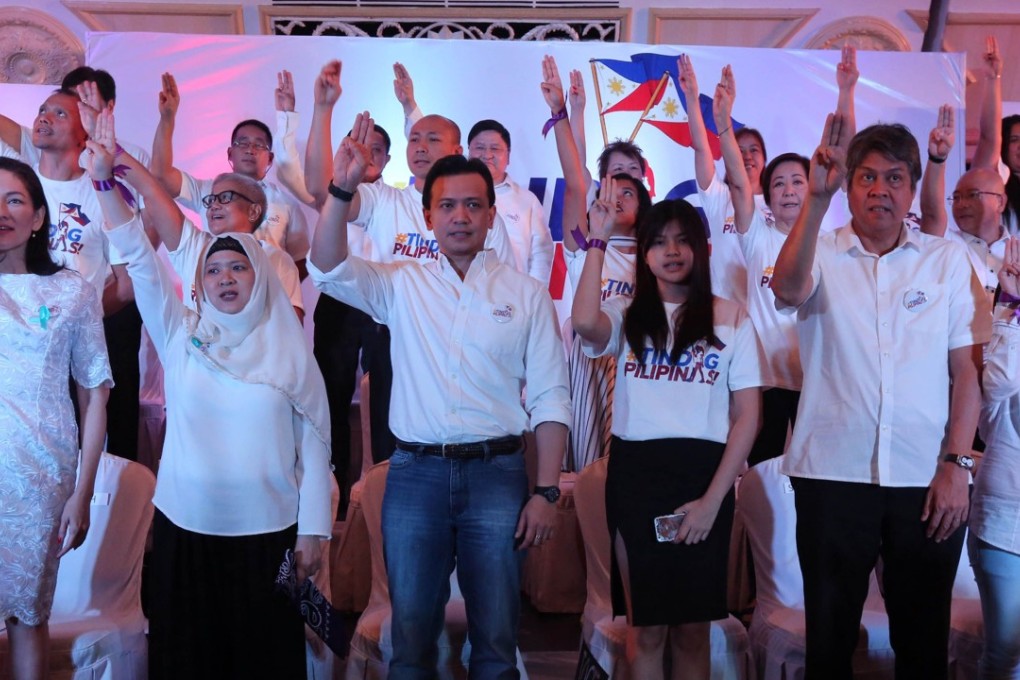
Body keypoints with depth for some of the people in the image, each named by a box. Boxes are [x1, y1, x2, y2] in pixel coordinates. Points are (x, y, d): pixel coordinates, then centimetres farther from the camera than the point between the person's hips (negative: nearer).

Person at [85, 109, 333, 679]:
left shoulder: (288, 350, 0)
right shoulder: (180, 334, 4)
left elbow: (315, 441, 0)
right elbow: (140, 258, -3)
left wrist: (313, 529, -3)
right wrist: (106, 181, -13)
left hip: (268, 530, -1)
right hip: (186, 526, 2)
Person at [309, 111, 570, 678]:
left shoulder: (527, 293, 5)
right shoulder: (401, 285, 7)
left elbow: (549, 397, 2)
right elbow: (329, 269, -9)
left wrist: (547, 491, -5)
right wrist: (343, 190, -23)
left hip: (497, 472, 0)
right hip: (416, 472, 1)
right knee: (412, 631, 9)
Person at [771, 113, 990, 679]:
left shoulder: (947, 260, 6)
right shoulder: (821, 256, 2)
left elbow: (967, 367, 3)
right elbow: (787, 288, -21)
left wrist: (956, 463, -4)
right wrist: (816, 197, -32)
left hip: (928, 480, 1)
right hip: (833, 476, -1)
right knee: (830, 634, 10)